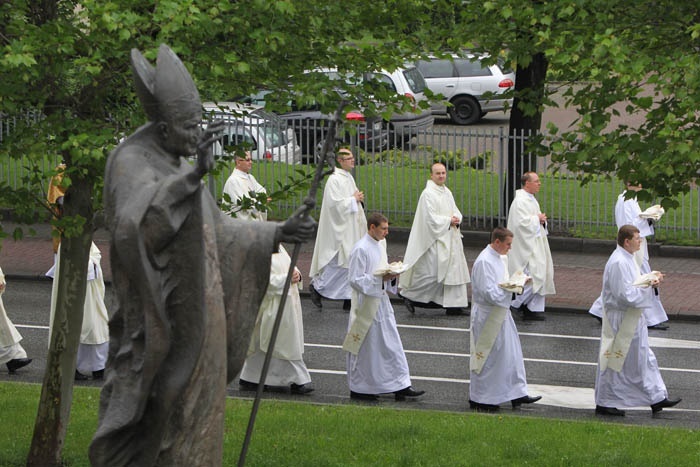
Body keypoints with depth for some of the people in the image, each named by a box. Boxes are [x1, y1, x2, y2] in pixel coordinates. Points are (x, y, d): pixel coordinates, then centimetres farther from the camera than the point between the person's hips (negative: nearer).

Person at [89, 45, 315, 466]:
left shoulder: (180, 167, 14)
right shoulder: (130, 163, -13)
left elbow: (217, 230, 24)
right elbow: (136, 220, -34)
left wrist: (277, 233, 16)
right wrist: (195, 175, -43)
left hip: (195, 317, 9)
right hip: (160, 318, -9)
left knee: (196, 409, 11)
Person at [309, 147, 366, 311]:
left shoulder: (348, 178, 14)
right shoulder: (334, 180, -15)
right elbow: (335, 203, -23)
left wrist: (359, 199, 6)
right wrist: (353, 199, -14)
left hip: (352, 229, 9)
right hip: (340, 229, -9)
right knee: (339, 262, -8)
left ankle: (349, 299, 9)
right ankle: (317, 286, 10)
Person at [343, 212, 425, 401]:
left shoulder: (380, 244, 10)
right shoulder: (360, 249, -17)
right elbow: (355, 280, -19)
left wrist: (391, 274, -1)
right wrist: (379, 278, -22)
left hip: (381, 302, 8)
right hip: (366, 305, -8)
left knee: (392, 345, 8)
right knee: (365, 349, 2)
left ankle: (401, 386, 10)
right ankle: (358, 389, 13)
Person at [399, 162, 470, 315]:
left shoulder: (447, 192, 14)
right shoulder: (428, 194, -12)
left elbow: (455, 210, 16)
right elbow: (431, 218, -17)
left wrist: (456, 219, -6)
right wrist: (449, 220, -13)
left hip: (450, 238, 9)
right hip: (435, 239, -9)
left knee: (453, 269, 4)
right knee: (432, 272, -8)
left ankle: (453, 305, 6)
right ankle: (409, 295, 9)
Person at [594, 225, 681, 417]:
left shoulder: (627, 258, 9)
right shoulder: (618, 263, -23)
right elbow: (626, 294, -27)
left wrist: (649, 280, 2)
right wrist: (648, 287, -18)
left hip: (632, 319, 10)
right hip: (621, 320, -10)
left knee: (644, 358, 12)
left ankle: (656, 398, 17)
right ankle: (604, 403, 9)